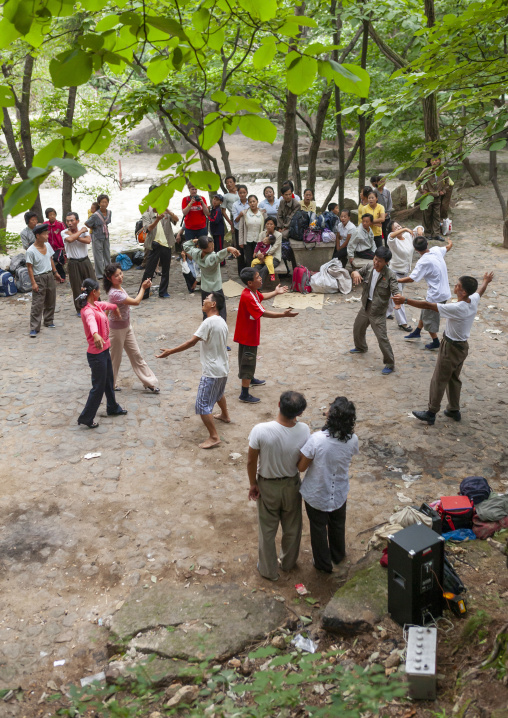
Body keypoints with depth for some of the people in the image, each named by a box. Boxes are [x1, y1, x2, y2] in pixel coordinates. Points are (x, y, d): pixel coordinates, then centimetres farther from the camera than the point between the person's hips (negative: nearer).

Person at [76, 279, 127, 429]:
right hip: (96, 354, -10)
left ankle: (113, 408, 44)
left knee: (109, 381, 25)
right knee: (98, 387, 1)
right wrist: (96, 335, -68)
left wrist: (115, 307, 47)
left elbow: (106, 305, 28)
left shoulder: (96, 305, 4)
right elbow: (91, 321, -48)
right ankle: (86, 418, 12)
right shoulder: (88, 310, -26)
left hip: (104, 350, 10)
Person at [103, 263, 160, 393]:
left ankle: (150, 382, 21)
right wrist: (143, 288, -17)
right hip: (117, 328, -9)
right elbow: (136, 302, -27)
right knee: (116, 358, 9)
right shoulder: (114, 293, -29)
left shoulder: (119, 288, 0)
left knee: (136, 354, 14)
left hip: (126, 326, 9)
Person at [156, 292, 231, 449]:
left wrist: (169, 352, -21)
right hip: (223, 368, 10)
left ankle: (214, 437, -3)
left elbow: (191, 342, -25)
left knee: (202, 406, -4)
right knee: (218, 393, 35)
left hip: (211, 372, -10)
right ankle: (225, 416, 57)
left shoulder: (209, 322, -22)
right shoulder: (222, 322, 6)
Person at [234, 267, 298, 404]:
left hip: (249, 333, 10)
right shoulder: (248, 297, -31)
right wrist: (283, 314, -35)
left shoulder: (253, 291, 1)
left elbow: (262, 297, 26)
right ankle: (244, 394, 5)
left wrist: (275, 292, 26)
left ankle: (251, 379, 52)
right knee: (248, 362, -2)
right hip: (247, 336, -10)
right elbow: (264, 313, -34)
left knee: (249, 359, 29)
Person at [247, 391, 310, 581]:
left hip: (267, 486, -2)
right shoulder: (304, 430, -25)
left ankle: (269, 570, 39)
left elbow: (251, 461, -19)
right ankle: (289, 562, 49)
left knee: (267, 529, 20)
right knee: (292, 527, 26)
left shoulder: (260, 430, -32)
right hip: (292, 485, 2)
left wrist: (252, 483, -3)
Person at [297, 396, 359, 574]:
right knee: (338, 525, 29)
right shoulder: (353, 440, -21)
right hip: (339, 493, 3)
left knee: (319, 528, 22)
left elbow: (301, 467, -21)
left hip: (316, 494, -3)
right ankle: (338, 556, 53)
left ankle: (324, 563, 42)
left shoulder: (316, 439, -34)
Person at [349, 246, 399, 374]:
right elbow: (355, 274, -3)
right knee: (358, 330, 27)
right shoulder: (369, 267, -5)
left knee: (382, 338, -10)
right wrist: (355, 273, -30)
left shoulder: (390, 275, -20)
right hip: (365, 307, 7)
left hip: (378, 312, -7)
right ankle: (361, 348, 56)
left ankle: (390, 364, 2)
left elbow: (395, 291, -28)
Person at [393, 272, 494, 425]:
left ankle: (431, 414, 15)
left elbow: (428, 306, -30)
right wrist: (486, 281, 40)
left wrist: (405, 300, -25)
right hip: (463, 347, 8)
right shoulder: (474, 301, -8)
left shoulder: (456, 308, -31)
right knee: (454, 379, 22)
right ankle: (454, 410, 34)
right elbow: (480, 291, 17)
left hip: (451, 348, -8)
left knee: (438, 381, 5)